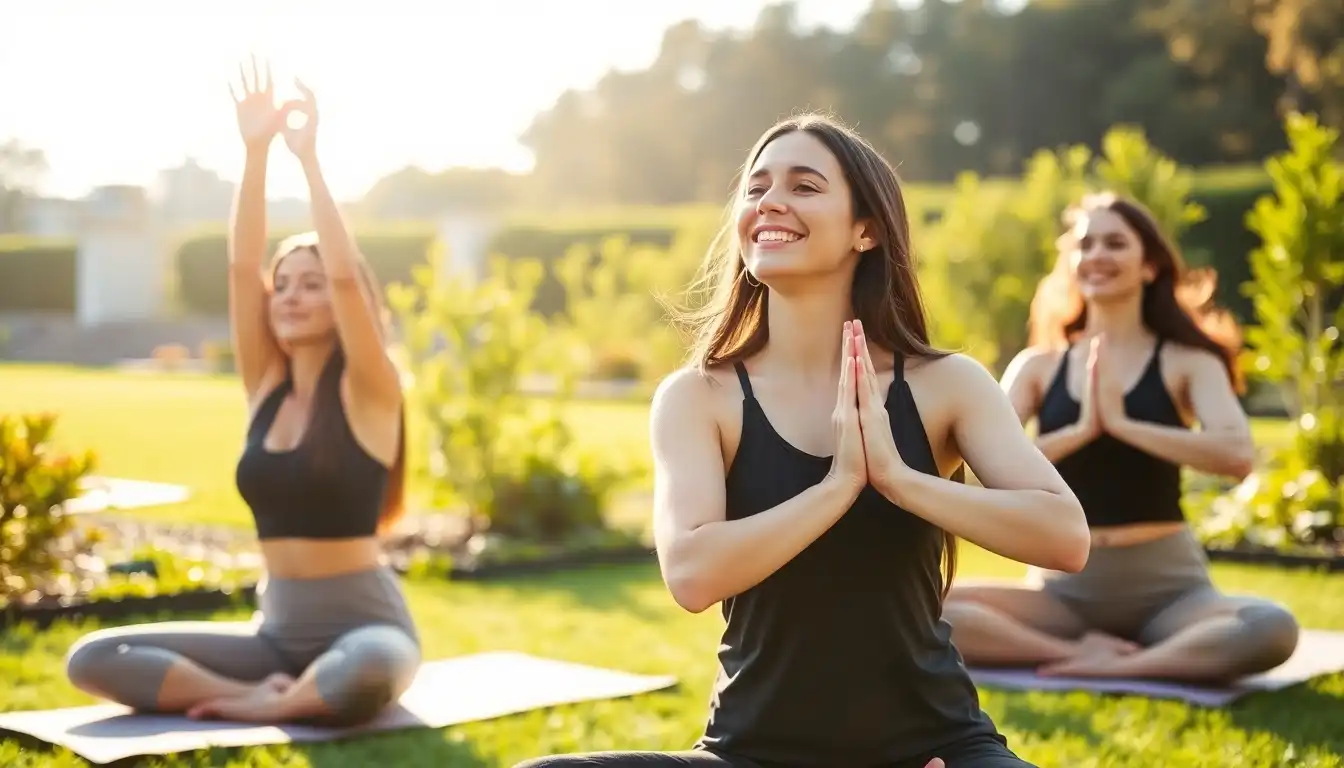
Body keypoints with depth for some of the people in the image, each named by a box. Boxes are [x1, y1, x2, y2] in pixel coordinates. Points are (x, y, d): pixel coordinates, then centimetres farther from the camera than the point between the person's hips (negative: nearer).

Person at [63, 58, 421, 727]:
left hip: (363, 625, -4)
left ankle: (266, 704, -11)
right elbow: (241, 266, -3)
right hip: (278, 630, 5)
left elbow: (346, 276, -21)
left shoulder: (366, 392, -7)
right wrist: (256, 151, -10)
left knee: (365, 676, -42)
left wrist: (309, 159, -19)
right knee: (92, 659, -11)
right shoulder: (267, 385, 6)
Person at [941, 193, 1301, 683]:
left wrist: (1121, 423, -19)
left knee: (1272, 629, -33)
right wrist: (1081, 430, -17)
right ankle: (1079, 652, -18)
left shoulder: (1186, 362, 2)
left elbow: (1236, 456, -17)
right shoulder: (1038, 366, 7)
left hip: (1166, 587, -1)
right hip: (1064, 589, 2)